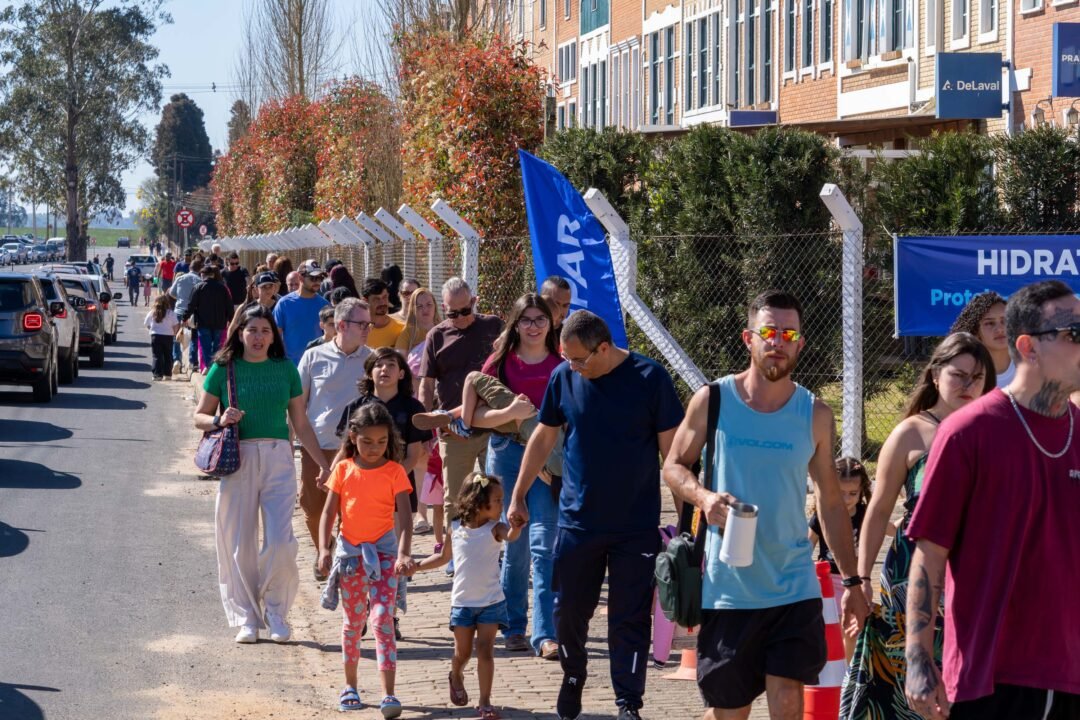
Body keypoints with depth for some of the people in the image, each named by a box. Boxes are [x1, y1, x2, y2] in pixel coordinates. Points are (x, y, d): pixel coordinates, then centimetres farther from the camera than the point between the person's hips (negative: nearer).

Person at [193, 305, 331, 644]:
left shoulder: (285, 369, 9)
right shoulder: (224, 369, 4)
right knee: (240, 543, 1)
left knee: (280, 541, -8)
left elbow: (301, 424, 14)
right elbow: (199, 416, 7)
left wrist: (323, 464, 11)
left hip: (278, 458, 1)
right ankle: (247, 618, 12)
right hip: (238, 459, -1)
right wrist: (219, 420, -14)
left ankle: (276, 613, 9)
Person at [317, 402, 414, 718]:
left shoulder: (394, 472, -8)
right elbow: (328, 513, 2)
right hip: (349, 552, 3)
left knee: (382, 619, -13)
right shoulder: (344, 469, 0)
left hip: (383, 552, -3)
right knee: (353, 622, 14)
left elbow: (405, 516, -15)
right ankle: (350, 685, 29)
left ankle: (388, 693, -16)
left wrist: (403, 554, -29)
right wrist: (324, 550, -12)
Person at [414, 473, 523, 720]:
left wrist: (517, 524, -55)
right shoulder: (455, 531, -3)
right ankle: (456, 677, 45)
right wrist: (416, 566, 13)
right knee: (463, 652, 13)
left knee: (485, 651, -6)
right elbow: (443, 557, 16)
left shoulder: (494, 530, -9)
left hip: (491, 602, -2)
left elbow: (511, 536, -33)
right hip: (462, 602, 2)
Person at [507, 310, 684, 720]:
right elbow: (544, 437, 10)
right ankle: (572, 678, 34)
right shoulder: (564, 377, -1)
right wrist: (519, 496, 11)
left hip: (636, 526, -3)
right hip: (577, 521, 3)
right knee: (568, 610, 10)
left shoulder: (650, 378, -10)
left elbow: (671, 448, -5)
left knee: (630, 618, 0)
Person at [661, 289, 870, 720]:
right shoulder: (712, 401, -3)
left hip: (795, 589, 1)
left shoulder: (815, 415, 3)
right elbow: (674, 466, 5)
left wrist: (851, 580, 8)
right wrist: (703, 497, -18)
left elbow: (831, 502, 10)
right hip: (726, 589, -1)